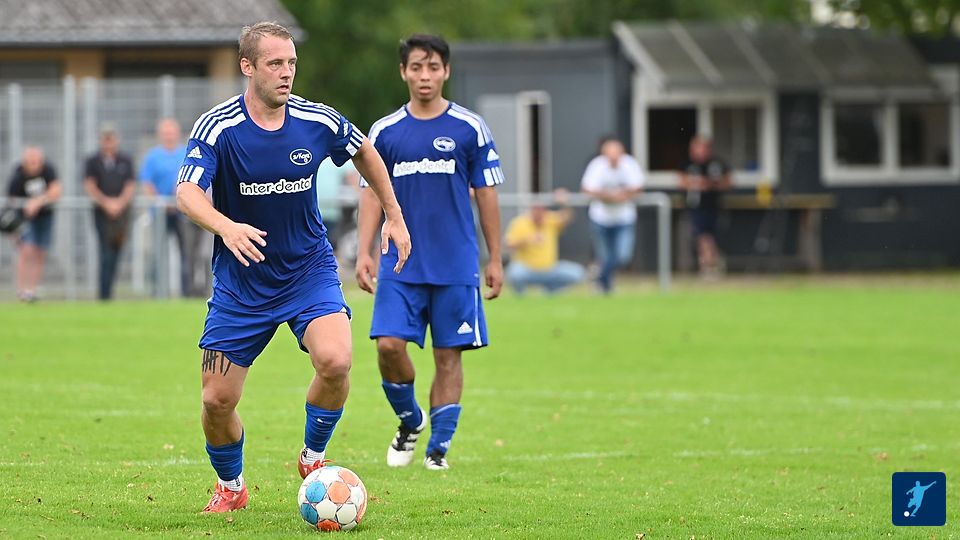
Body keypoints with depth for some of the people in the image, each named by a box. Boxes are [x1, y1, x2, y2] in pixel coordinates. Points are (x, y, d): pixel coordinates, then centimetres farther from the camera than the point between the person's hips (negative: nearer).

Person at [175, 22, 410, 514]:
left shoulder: (318, 122, -7)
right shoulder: (217, 127, -16)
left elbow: (364, 152, 15)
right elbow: (187, 192, -29)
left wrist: (394, 216, 16)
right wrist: (227, 228, -48)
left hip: (309, 270, 1)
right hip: (240, 282, -1)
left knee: (335, 361, -25)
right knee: (217, 400, -2)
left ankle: (312, 456, 2)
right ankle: (230, 486, 28)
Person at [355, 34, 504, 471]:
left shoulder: (470, 129, 1)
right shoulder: (385, 131, 6)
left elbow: (486, 194, 5)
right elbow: (373, 194, 8)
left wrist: (495, 259, 4)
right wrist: (364, 253, -2)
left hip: (456, 266, -1)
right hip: (400, 266, 1)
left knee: (448, 355, 0)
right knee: (389, 345, -11)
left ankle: (439, 447, 10)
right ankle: (409, 421, 14)